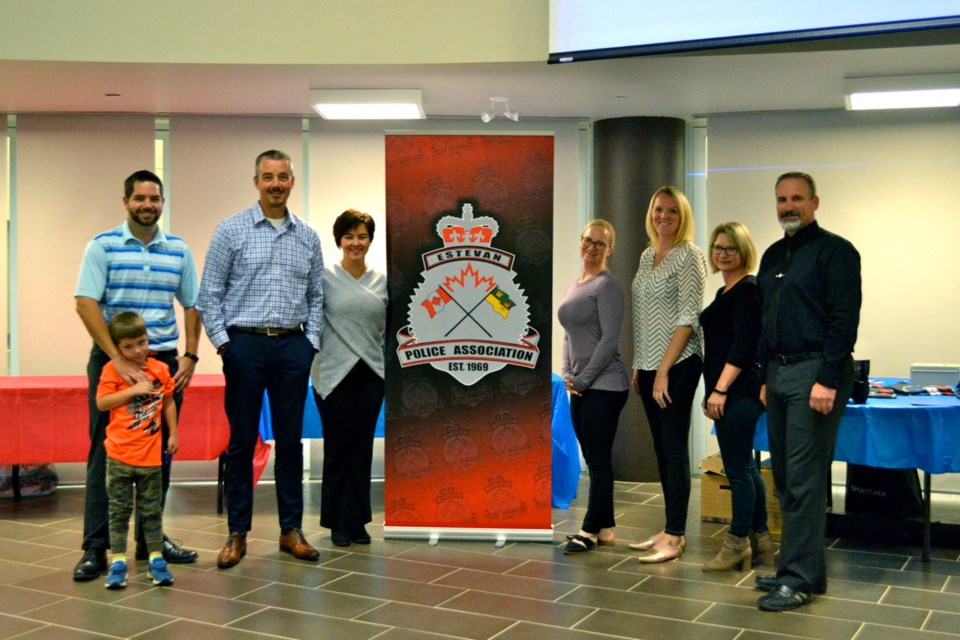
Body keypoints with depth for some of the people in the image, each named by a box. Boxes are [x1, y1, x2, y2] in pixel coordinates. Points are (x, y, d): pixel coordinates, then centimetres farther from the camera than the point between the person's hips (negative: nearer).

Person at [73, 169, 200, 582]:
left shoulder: (179, 251, 8)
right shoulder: (103, 246, -4)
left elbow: (191, 305, 12)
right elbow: (86, 304, -12)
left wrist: (190, 356, 0)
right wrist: (119, 358, -20)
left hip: (164, 361, 4)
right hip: (111, 359, -4)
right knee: (105, 453, 0)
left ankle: (151, 539, 21)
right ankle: (95, 548, 6)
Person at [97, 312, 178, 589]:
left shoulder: (160, 369, 3)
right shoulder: (113, 370, -5)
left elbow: (168, 403, 12)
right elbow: (101, 402, -14)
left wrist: (173, 434, 9)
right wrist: (134, 389, -19)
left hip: (151, 454, 2)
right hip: (120, 454, -2)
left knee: (152, 509, 10)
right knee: (120, 509, 5)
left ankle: (156, 559, 17)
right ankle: (117, 561, 11)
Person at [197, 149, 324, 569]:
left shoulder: (308, 237, 10)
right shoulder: (231, 230, 0)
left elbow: (316, 296, 14)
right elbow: (210, 293, 0)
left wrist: (310, 342, 4)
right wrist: (223, 342, -6)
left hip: (293, 346, 3)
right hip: (246, 344, -3)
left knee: (291, 440, 7)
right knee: (242, 440, 3)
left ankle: (292, 530, 16)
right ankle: (237, 533, 12)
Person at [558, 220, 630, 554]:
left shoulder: (607, 285, -8)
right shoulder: (573, 286, 16)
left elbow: (609, 339, -14)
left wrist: (583, 379, -12)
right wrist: (567, 374, 7)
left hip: (603, 386, -8)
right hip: (579, 387, 8)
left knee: (599, 460, -1)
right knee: (593, 460, 12)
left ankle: (591, 529, 7)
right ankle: (605, 527, 20)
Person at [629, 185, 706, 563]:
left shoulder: (689, 256, -9)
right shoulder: (647, 256, 13)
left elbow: (688, 318, -15)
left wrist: (664, 371, -17)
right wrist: (638, 366, 12)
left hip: (677, 364, -7)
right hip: (649, 365, 7)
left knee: (674, 447, -4)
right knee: (661, 447, 10)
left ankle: (675, 538, 3)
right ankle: (671, 530, 19)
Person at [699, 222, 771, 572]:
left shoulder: (747, 290, -11)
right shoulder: (726, 292, 18)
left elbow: (743, 346, -19)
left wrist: (720, 389, -22)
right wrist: (713, 391, 21)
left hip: (739, 392, -10)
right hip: (728, 392, 10)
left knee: (738, 468, -3)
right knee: (744, 467, 13)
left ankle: (738, 543, 6)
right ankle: (759, 543, 21)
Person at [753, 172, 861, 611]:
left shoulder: (834, 251, -6)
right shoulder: (773, 257, 17)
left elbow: (844, 321, -14)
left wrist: (828, 381, -20)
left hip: (815, 373, -8)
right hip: (779, 373, 8)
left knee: (805, 478, -8)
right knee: (784, 476, 11)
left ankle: (801, 578, -1)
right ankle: (794, 564, 21)